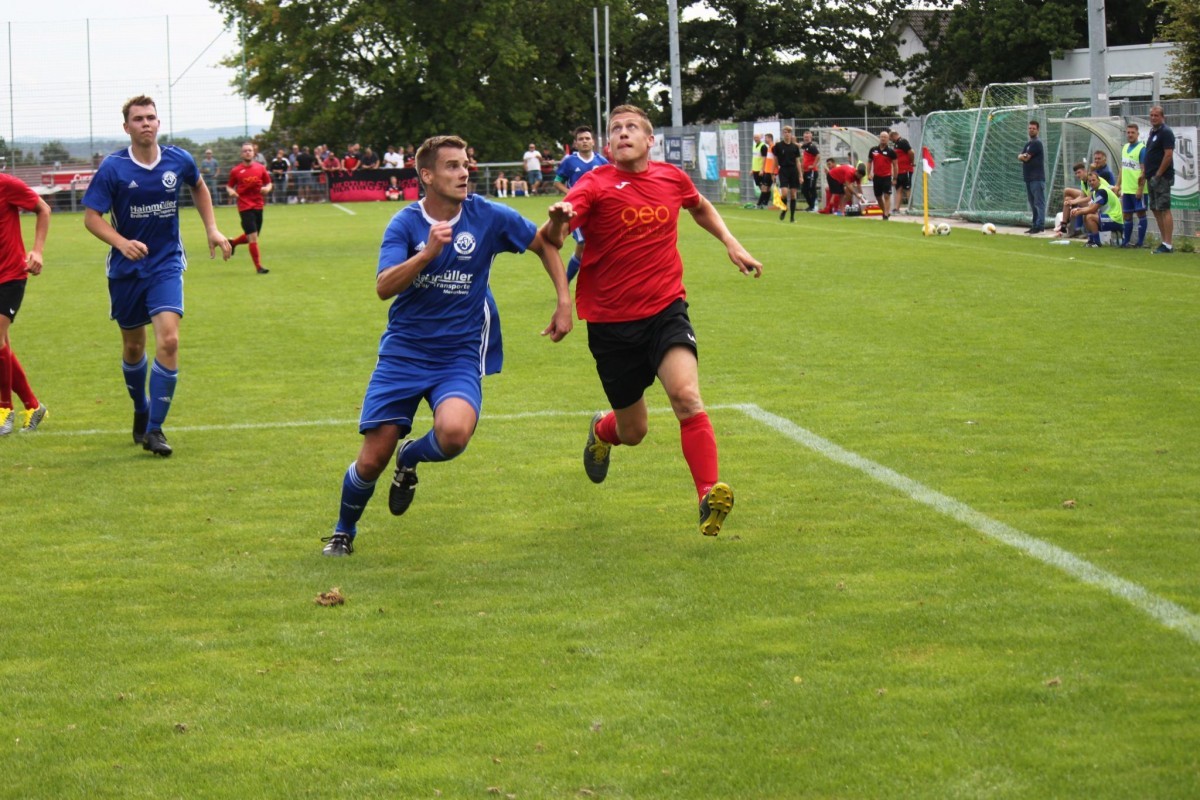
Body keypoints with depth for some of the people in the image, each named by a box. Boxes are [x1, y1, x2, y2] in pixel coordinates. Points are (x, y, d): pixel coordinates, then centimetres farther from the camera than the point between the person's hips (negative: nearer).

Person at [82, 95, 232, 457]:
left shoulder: (179, 161, -4)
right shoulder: (113, 168, -12)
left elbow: (199, 187, 19)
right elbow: (92, 217, -12)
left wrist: (211, 229, 11)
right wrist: (123, 243, -28)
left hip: (166, 264, 0)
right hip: (126, 268, 0)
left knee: (168, 339, -18)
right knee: (133, 346, 12)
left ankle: (154, 429, -13)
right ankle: (141, 411, 38)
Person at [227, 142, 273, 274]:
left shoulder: (260, 168, 5)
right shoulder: (236, 171, -1)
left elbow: (268, 183, 13)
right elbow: (229, 186, 8)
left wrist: (267, 188, -10)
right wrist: (231, 191, -15)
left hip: (258, 206, 4)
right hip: (245, 207, -4)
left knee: (252, 237, 14)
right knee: (253, 237, -11)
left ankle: (233, 243, 43)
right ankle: (258, 266, -5)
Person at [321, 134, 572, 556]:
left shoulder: (488, 217, -4)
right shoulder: (405, 224, -6)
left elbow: (545, 243, 11)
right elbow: (384, 287, -20)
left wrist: (564, 302, 5)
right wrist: (427, 253, -33)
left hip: (460, 354, 0)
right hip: (403, 351, 0)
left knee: (454, 433, -31)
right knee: (372, 459, -2)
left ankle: (411, 458, 6)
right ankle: (343, 532, 28)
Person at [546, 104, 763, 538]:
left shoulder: (671, 177, 2)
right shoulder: (596, 184, -11)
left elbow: (701, 208, 27)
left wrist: (731, 244, 15)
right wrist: (559, 218, -50)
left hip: (665, 310, 1)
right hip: (611, 321, -1)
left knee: (686, 395, -25)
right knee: (633, 431, 12)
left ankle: (710, 495, -24)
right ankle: (602, 430, 49)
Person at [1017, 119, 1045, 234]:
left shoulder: (1036, 143, -8)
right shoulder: (1028, 144, 20)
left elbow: (1026, 158, -14)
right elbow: (1019, 157, 9)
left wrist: (1023, 156, 5)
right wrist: (1023, 156, -10)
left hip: (1037, 179, -10)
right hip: (1029, 179, 10)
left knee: (1039, 203, -11)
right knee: (1033, 203, 11)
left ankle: (1040, 225, -15)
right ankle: (1035, 225, 15)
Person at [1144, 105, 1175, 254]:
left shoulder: (1166, 132, -10)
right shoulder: (1152, 132, 18)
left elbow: (1168, 155, -18)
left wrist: (1158, 175, -18)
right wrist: (1144, 172, 13)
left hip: (1162, 178, -10)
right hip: (1152, 178, 10)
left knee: (1164, 210, -10)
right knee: (1156, 210, 11)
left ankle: (1168, 245, -11)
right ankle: (1164, 242, 16)